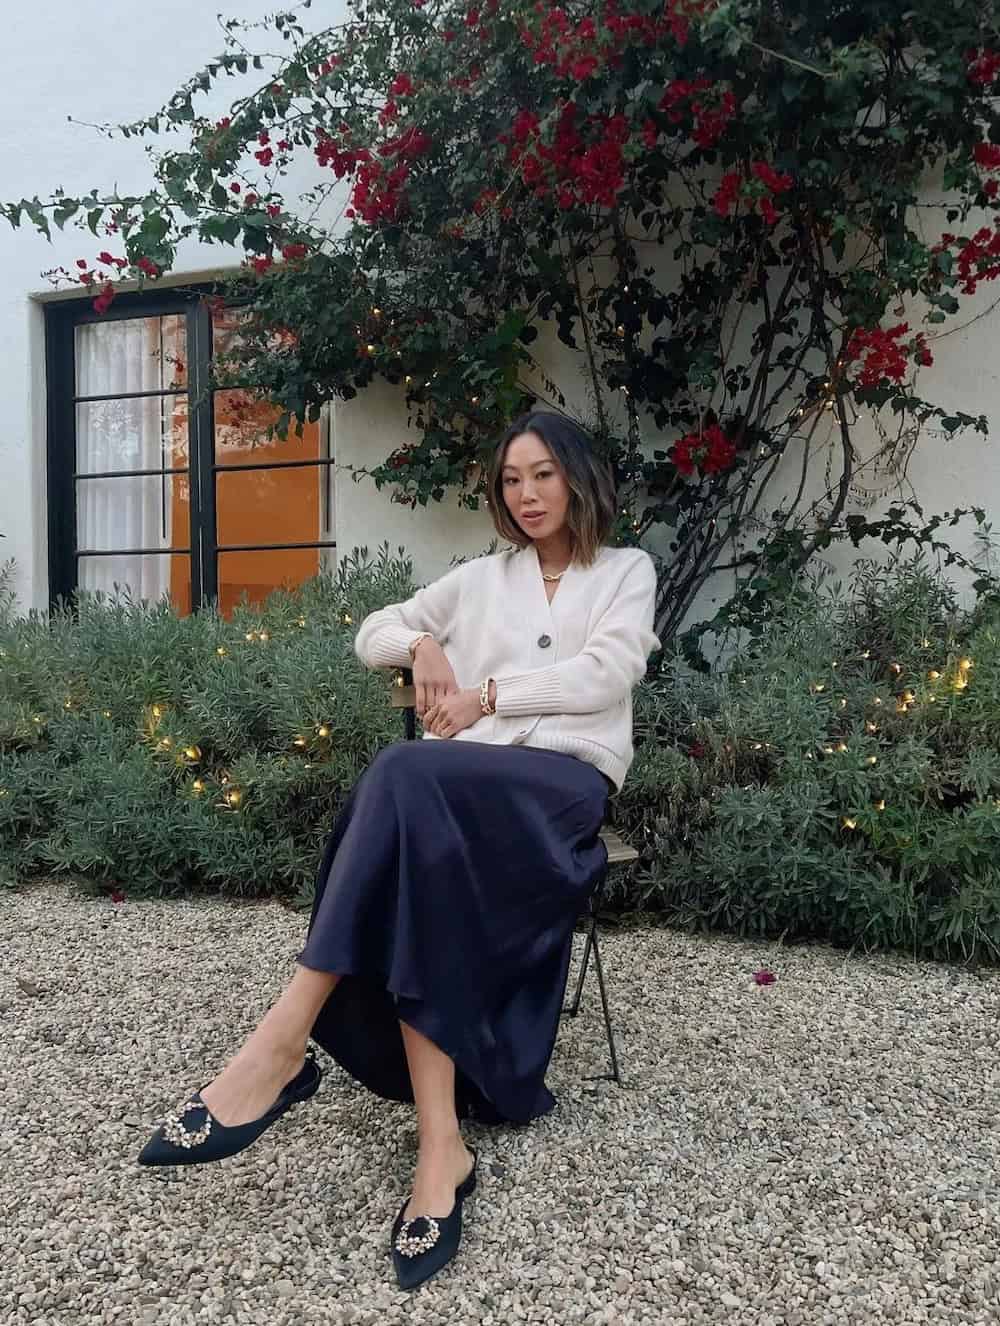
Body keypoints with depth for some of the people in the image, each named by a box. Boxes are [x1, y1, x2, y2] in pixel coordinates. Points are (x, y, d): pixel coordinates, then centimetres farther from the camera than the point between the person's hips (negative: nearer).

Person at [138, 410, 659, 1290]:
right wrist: (422, 645, 2)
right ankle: (441, 1145, -39)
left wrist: (486, 695, -5)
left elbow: (605, 674, -2)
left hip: (565, 776, -3)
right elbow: (371, 635, 25)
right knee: (421, 839, -35)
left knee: (405, 776, -36)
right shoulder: (480, 577, 25)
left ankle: (287, 1040, -37)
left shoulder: (628, 570, 17)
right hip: (463, 779, 4)